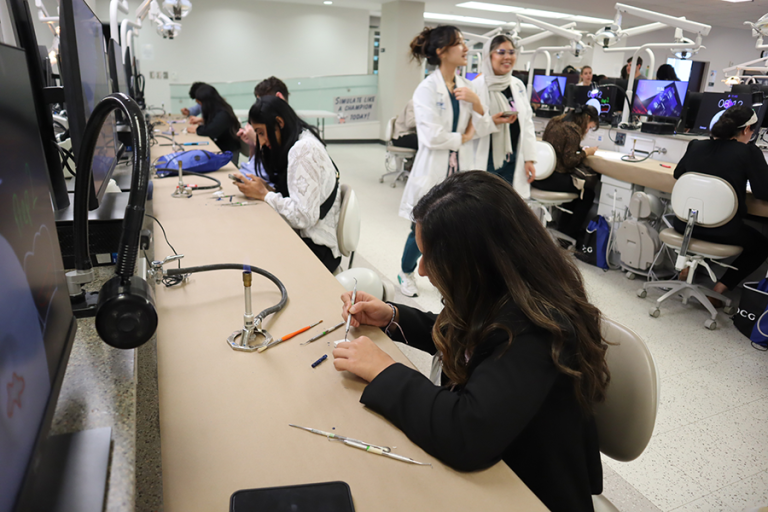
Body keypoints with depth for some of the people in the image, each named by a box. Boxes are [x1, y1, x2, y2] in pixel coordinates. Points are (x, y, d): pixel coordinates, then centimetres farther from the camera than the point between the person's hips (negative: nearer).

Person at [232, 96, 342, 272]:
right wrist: (265, 188, -1)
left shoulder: (304, 149, -18)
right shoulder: (298, 143, 12)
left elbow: (304, 216, -25)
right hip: (304, 238, 8)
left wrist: (264, 194, -14)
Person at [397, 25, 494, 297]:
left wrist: (476, 102, -12)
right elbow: (432, 137, -22)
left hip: (460, 171, 5)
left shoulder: (466, 86, 7)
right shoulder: (427, 88, -12)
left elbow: (484, 129, 4)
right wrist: (463, 137, -7)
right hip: (434, 171, -5)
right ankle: (406, 273, 34)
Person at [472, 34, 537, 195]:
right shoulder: (476, 86, -6)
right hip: (486, 162, -5)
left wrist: (529, 159, 7)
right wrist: (492, 122, -23)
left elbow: (527, 123, 13)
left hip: (514, 161, 5)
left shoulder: (518, 85, 12)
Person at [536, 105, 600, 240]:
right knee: (588, 193, 4)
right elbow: (569, 161, -16)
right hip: (552, 178, -10)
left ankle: (563, 227, 34)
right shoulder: (573, 130, -12)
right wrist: (585, 153, 0)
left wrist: (581, 150, 18)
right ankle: (570, 235, 12)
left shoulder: (555, 122, 15)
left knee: (577, 187, 28)